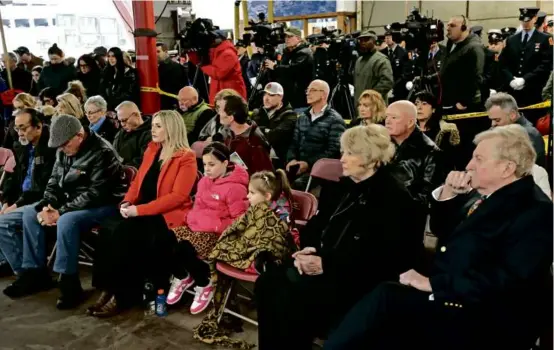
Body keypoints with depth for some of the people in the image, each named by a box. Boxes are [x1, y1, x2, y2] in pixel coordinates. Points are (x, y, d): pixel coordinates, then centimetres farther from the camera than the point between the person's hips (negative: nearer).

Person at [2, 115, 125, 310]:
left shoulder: (102, 153, -21)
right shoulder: (64, 151, 5)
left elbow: (96, 194, -26)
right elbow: (54, 182, 10)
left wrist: (61, 211, -25)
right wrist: (47, 205, -11)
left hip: (102, 204, -9)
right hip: (69, 201, 9)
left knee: (66, 221, -34)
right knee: (30, 213, 0)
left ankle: (69, 283, -22)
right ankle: (35, 272, 6)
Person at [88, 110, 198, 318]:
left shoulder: (186, 158, -9)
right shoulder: (151, 150, 14)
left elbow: (177, 196, -17)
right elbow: (138, 181, 17)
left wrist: (139, 210, -20)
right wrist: (127, 202, -4)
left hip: (168, 216, -6)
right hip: (142, 212, 7)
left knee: (123, 233, -27)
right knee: (108, 228, -20)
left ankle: (123, 295, -12)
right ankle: (109, 289, -14)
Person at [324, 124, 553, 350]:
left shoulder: (536, 211, -14)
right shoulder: (481, 193, 11)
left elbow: (509, 280, -24)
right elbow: (440, 230, 21)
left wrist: (433, 283, -23)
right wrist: (447, 194, 1)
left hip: (490, 323, -8)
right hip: (449, 298, 8)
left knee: (386, 298, -23)